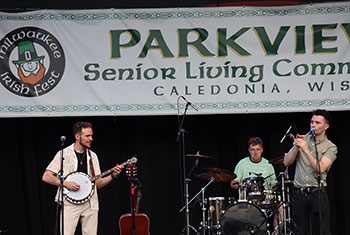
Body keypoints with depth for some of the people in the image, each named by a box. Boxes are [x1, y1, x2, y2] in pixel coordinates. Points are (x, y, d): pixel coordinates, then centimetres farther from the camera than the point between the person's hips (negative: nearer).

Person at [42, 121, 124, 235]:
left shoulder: (92, 156, 13)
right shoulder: (64, 154, -2)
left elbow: (98, 184, 15)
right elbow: (46, 177, -5)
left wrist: (112, 175, -1)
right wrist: (66, 183, -16)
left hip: (90, 203, 5)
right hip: (70, 203, -5)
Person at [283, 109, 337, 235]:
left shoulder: (330, 147, 1)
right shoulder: (302, 139, 11)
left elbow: (320, 168, -15)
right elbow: (286, 162, 4)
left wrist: (306, 150, -17)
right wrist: (296, 147, -10)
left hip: (318, 193, -3)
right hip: (299, 193, 3)